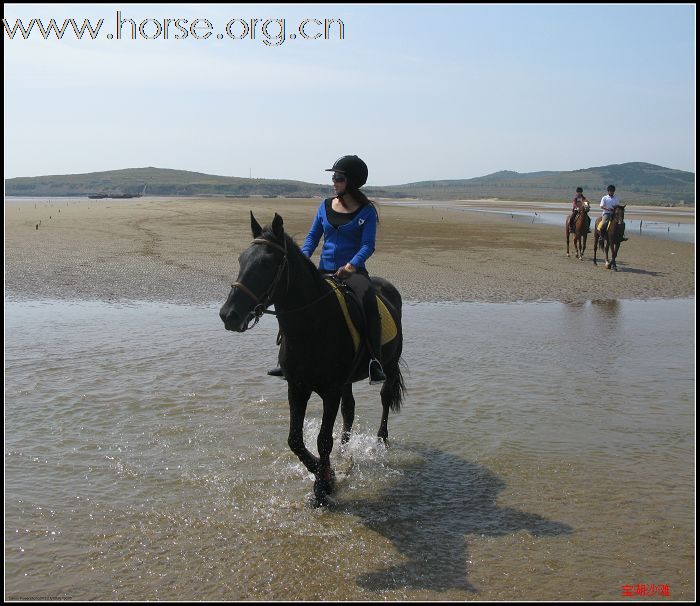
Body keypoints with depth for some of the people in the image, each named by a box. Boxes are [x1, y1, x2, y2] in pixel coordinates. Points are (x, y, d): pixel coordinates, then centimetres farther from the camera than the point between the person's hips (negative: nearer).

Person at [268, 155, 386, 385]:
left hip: (353, 271, -5)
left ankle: (375, 361, -34)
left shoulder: (366, 211, -2)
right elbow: (312, 237, 12)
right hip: (324, 271, 5)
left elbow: (367, 245, -11)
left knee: (368, 298, -35)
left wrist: (351, 265, -30)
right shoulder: (325, 206, 11)